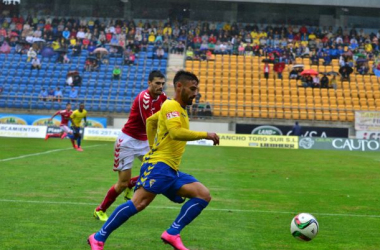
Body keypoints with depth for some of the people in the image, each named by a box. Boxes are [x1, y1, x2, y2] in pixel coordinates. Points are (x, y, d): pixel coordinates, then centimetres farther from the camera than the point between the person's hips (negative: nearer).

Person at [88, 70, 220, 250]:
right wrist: (205, 135, -20)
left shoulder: (178, 109, 21)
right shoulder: (171, 106, -7)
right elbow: (176, 132, -26)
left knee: (204, 195, -2)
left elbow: (151, 121, 35)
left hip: (172, 170, 9)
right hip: (159, 164, -9)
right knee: (139, 203, -19)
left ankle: (173, 234, -6)